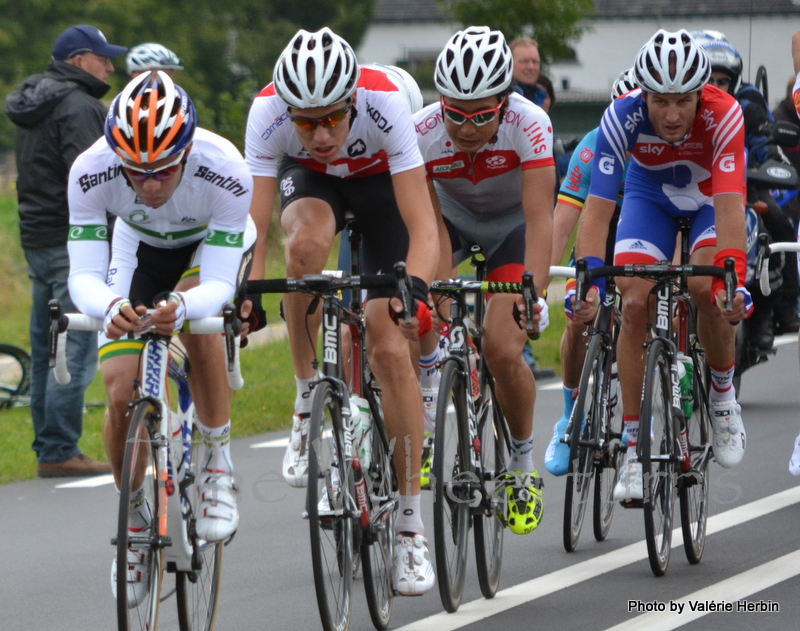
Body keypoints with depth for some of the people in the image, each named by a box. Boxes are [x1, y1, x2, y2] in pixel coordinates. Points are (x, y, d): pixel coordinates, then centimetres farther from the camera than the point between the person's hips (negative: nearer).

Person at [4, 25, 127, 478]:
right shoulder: (77, 107, -13)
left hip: (37, 238, 10)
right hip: (72, 241, -10)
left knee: (46, 351, 12)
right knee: (76, 353, -9)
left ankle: (48, 450, 16)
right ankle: (60, 452, -11)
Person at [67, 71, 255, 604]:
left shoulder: (226, 171, -40)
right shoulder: (91, 171, -36)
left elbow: (216, 286, -38)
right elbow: (84, 276, -35)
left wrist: (182, 306, -60)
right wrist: (110, 306, -58)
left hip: (215, 245, -2)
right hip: (140, 248, 2)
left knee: (197, 323, -35)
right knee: (120, 393, -12)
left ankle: (219, 467, -15)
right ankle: (136, 517, 14)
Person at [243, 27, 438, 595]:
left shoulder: (385, 103, -39)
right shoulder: (268, 113, -35)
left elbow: (423, 228, -40)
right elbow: (252, 227, -34)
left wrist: (414, 289, -57)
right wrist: (246, 297, -51)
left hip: (380, 182, -1)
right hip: (309, 180, 1)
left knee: (392, 348, -13)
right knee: (307, 240, -37)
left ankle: (411, 522, -4)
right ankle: (308, 398, -16)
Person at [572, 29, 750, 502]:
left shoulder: (724, 114, -36)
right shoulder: (623, 118, -33)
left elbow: (730, 205, -43)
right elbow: (598, 207, -37)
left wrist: (733, 277, -54)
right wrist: (588, 280, -49)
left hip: (711, 194, -1)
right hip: (650, 193, 1)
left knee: (706, 288, -27)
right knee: (634, 303, -16)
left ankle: (724, 393, 1)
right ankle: (635, 447, -7)